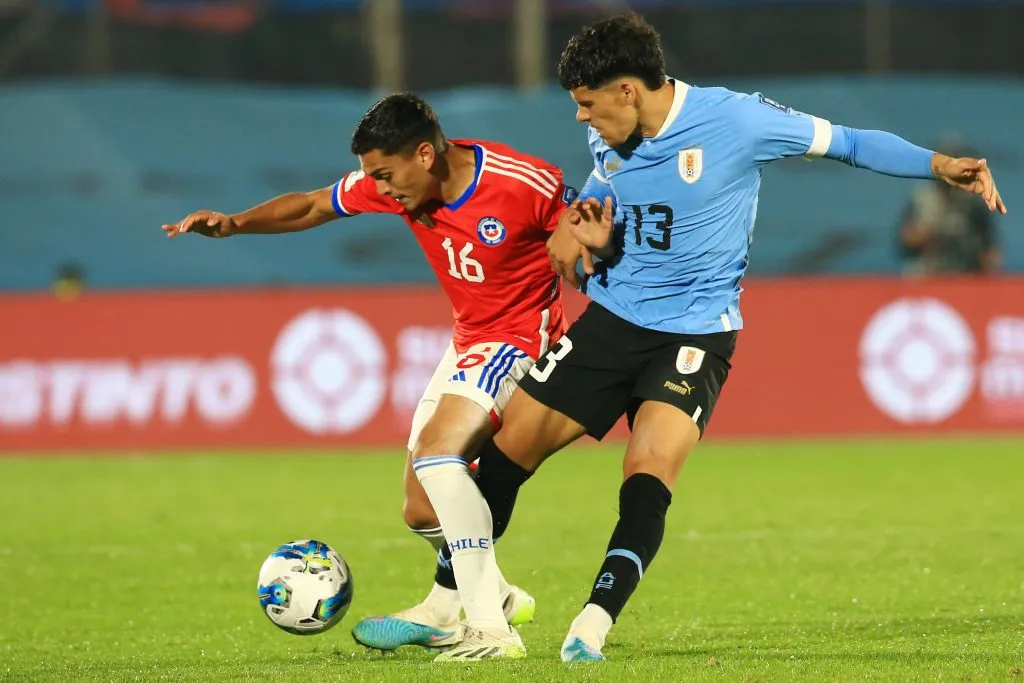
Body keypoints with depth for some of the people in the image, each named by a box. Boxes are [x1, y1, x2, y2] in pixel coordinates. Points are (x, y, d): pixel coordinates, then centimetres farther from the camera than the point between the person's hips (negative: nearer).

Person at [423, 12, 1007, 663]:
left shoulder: (736, 120, -15)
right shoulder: (608, 143, 1)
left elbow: (847, 142, -7)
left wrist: (940, 164, -17)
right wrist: (593, 246, -6)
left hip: (695, 330, -5)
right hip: (613, 316, 5)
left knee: (649, 470, -26)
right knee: (510, 445, 2)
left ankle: (593, 627, -27)